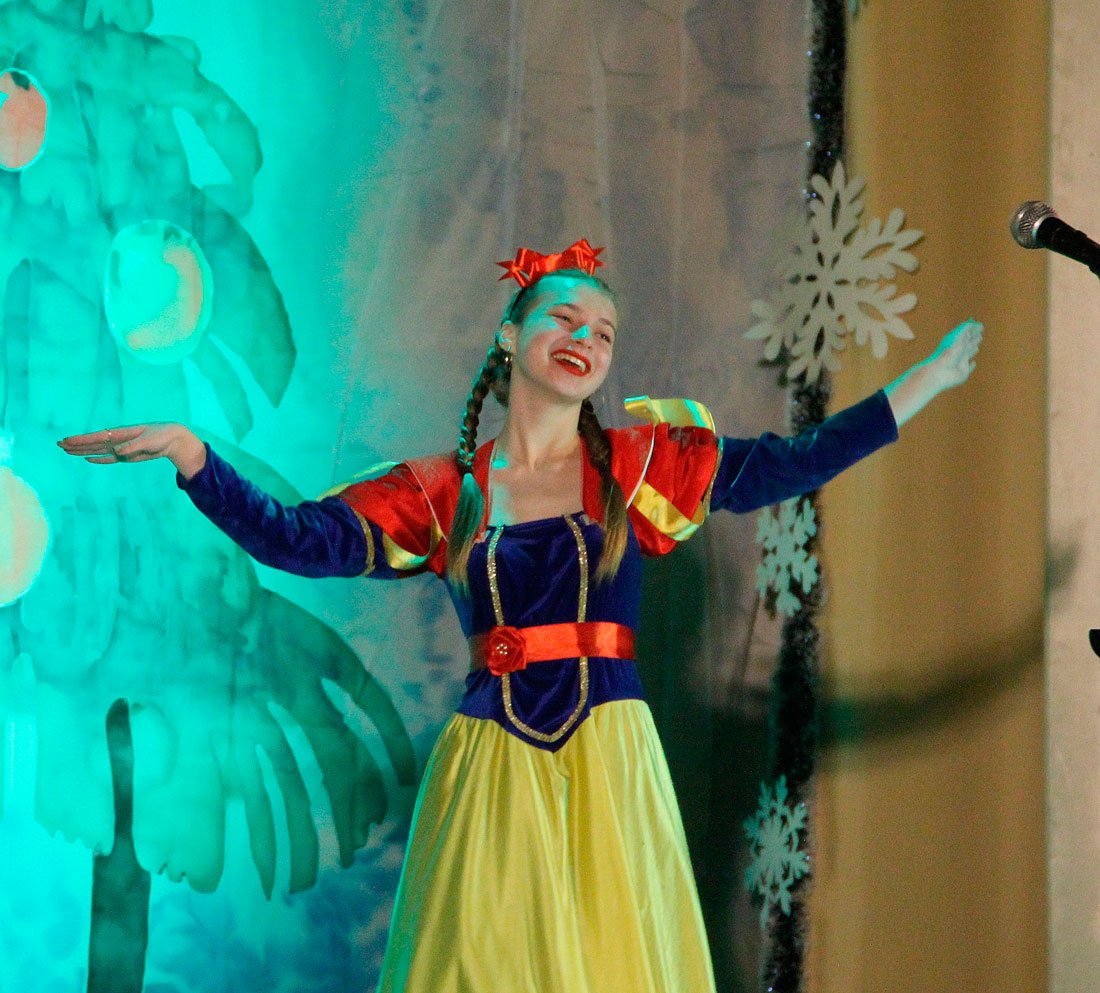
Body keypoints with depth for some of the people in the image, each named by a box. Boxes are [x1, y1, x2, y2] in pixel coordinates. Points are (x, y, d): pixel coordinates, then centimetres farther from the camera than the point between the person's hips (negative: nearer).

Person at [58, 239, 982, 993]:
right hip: (490, 767, 0)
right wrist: (185, 450, -11)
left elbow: (787, 464, 3)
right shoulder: (445, 492, 6)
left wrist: (931, 378, -1)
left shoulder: (641, 464, 8)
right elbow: (296, 540, -1)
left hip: (607, 763, 0)